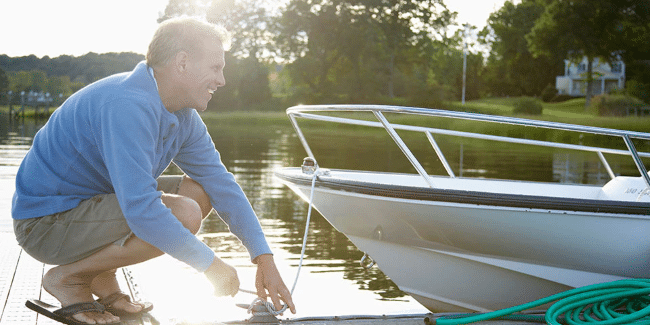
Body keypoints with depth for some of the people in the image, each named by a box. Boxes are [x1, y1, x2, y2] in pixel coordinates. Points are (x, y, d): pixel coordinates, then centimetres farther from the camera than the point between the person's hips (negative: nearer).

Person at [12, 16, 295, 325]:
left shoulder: (184, 116, 2)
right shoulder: (128, 106, -28)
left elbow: (221, 182, 5)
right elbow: (141, 208, -34)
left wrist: (264, 259, -2)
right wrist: (210, 264, -26)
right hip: (47, 222, -10)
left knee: (201, 191, 6)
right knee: (184, 214, -25)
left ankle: (101, 276, 8)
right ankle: (68, 277, -7)